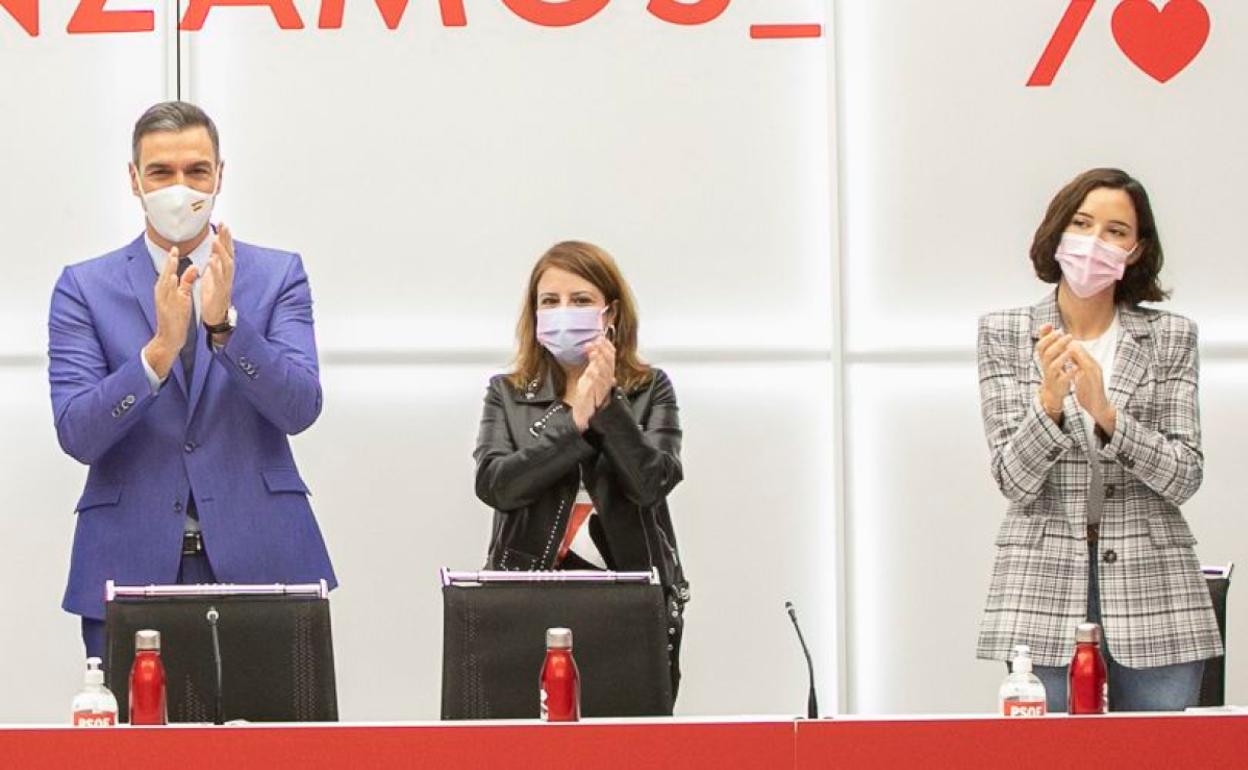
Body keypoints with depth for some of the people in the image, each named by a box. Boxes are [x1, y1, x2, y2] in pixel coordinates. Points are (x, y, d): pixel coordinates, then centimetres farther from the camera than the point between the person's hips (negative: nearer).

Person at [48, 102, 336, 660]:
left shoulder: (278, 276, 7)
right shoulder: (85, 288, 5)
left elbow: (300, 408, -6)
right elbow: (77, 435, -5)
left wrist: (224, 324, -20)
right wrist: (159, 350, -20)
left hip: (256, 557, 0)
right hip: (131, 565, 0)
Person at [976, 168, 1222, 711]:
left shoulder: (1170, 337, 7)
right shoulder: (1004, 334, 7)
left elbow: (1184, 477, -2)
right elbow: (1014, 480, -2)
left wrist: (1105, 413, -17)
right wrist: (1050, 399, -20)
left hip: (1152, 592, 1)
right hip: (1043, 589, -1)